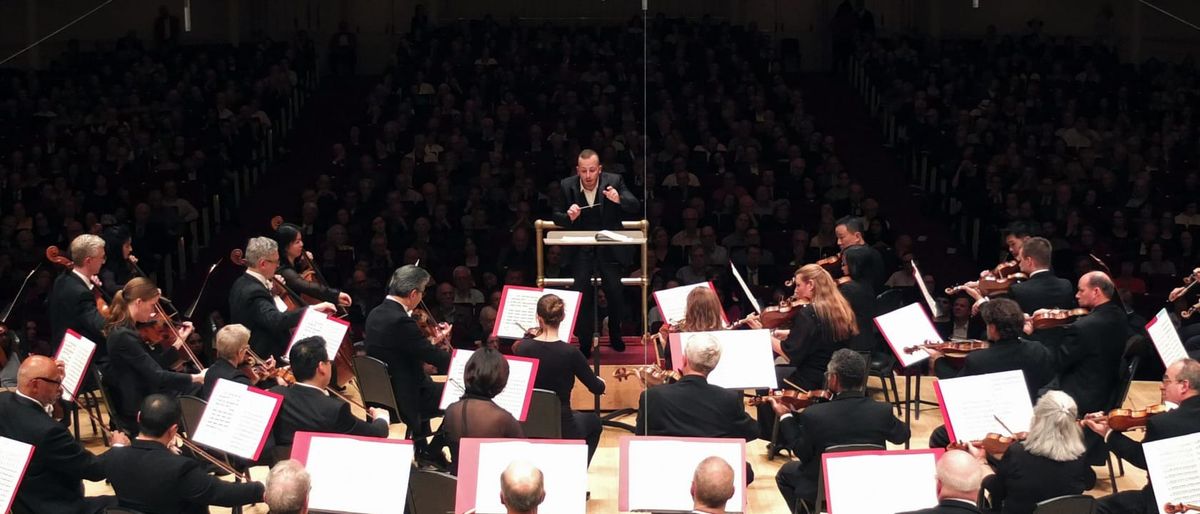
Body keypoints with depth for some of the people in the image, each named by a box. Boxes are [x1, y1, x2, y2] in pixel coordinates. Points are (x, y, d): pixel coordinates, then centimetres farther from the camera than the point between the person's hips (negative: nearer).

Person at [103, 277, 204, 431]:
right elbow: (156, 376, -24)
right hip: (137, 415, -9)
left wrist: (179, 341, 12)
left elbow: (155, 367, 14)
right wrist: (196, 378, -22)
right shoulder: (124, 337, -21)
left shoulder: (124, 330, 9)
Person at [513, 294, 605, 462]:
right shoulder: (570, 353, -18)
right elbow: (597, 389, -4)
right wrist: (601, 382, 17)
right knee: (593, 421, 31)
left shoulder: (523, 348, -12)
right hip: (561, 429, -3)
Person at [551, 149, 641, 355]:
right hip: (581, 249, 0)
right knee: (581, 290, -13)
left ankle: (615, 334, 17)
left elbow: (635, 207, -9)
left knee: (614, 290, -10)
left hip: (609, 247, 0)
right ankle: (584, 343, 2)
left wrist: (619, 199, -31)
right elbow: (556, 216, 4)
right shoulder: (567, 185, -3)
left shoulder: (613, 181, -6)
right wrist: (569, 216, -20)